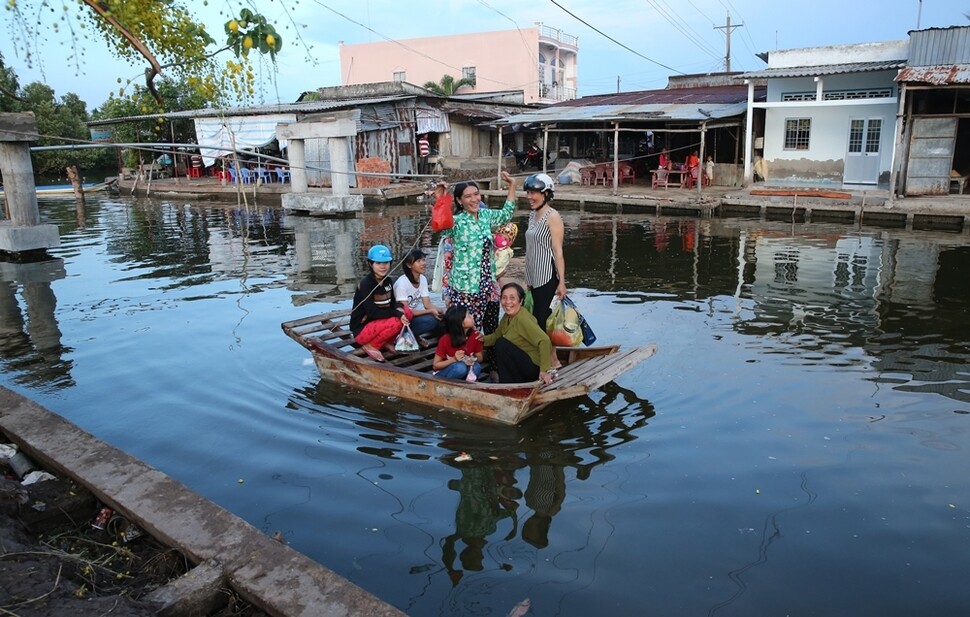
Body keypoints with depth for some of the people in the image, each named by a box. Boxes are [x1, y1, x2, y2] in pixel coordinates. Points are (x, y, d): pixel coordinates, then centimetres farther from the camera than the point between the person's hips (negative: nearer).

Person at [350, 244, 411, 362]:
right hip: (362, 329, -7)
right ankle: (370, 345, -8)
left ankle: (387, 341, 2)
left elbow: (392, 304, 6)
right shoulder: (365, 284, -21)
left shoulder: (387, 281, 2)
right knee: (396, 322, -29)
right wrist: (396, 313, -24)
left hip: (378, 323, 7)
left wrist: (399, 310, -18)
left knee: (407, 311, -9)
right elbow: (372, 313, -25)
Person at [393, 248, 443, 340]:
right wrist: (431, 311, -28)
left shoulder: (423, 279, -1)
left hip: (415, 315, 7)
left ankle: (417, 336, -4)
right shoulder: (402, 283, -23)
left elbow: (427, 304, -1)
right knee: (431, 320, -28)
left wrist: (443, 311, -21)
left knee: (441, 317, -16)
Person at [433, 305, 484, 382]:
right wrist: (454, 359, -30)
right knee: (460, 367, -34)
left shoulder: (474, 335, -12)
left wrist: (473, 360, -23)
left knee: (476, 367, -27)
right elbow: (435, 365, -14)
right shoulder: (445, 340, -22)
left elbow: (480, 358, 1)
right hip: (443, 374, -4)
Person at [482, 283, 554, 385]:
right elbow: (496, 335, 15)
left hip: (534, 367, -9)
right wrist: (483, 339, -6)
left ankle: (508, 385, -8)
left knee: (501, 344, -21)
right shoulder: (507, 317, 4)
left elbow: (544, 340, -30)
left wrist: (544, 370, -30)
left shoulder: (522, 318, -22)